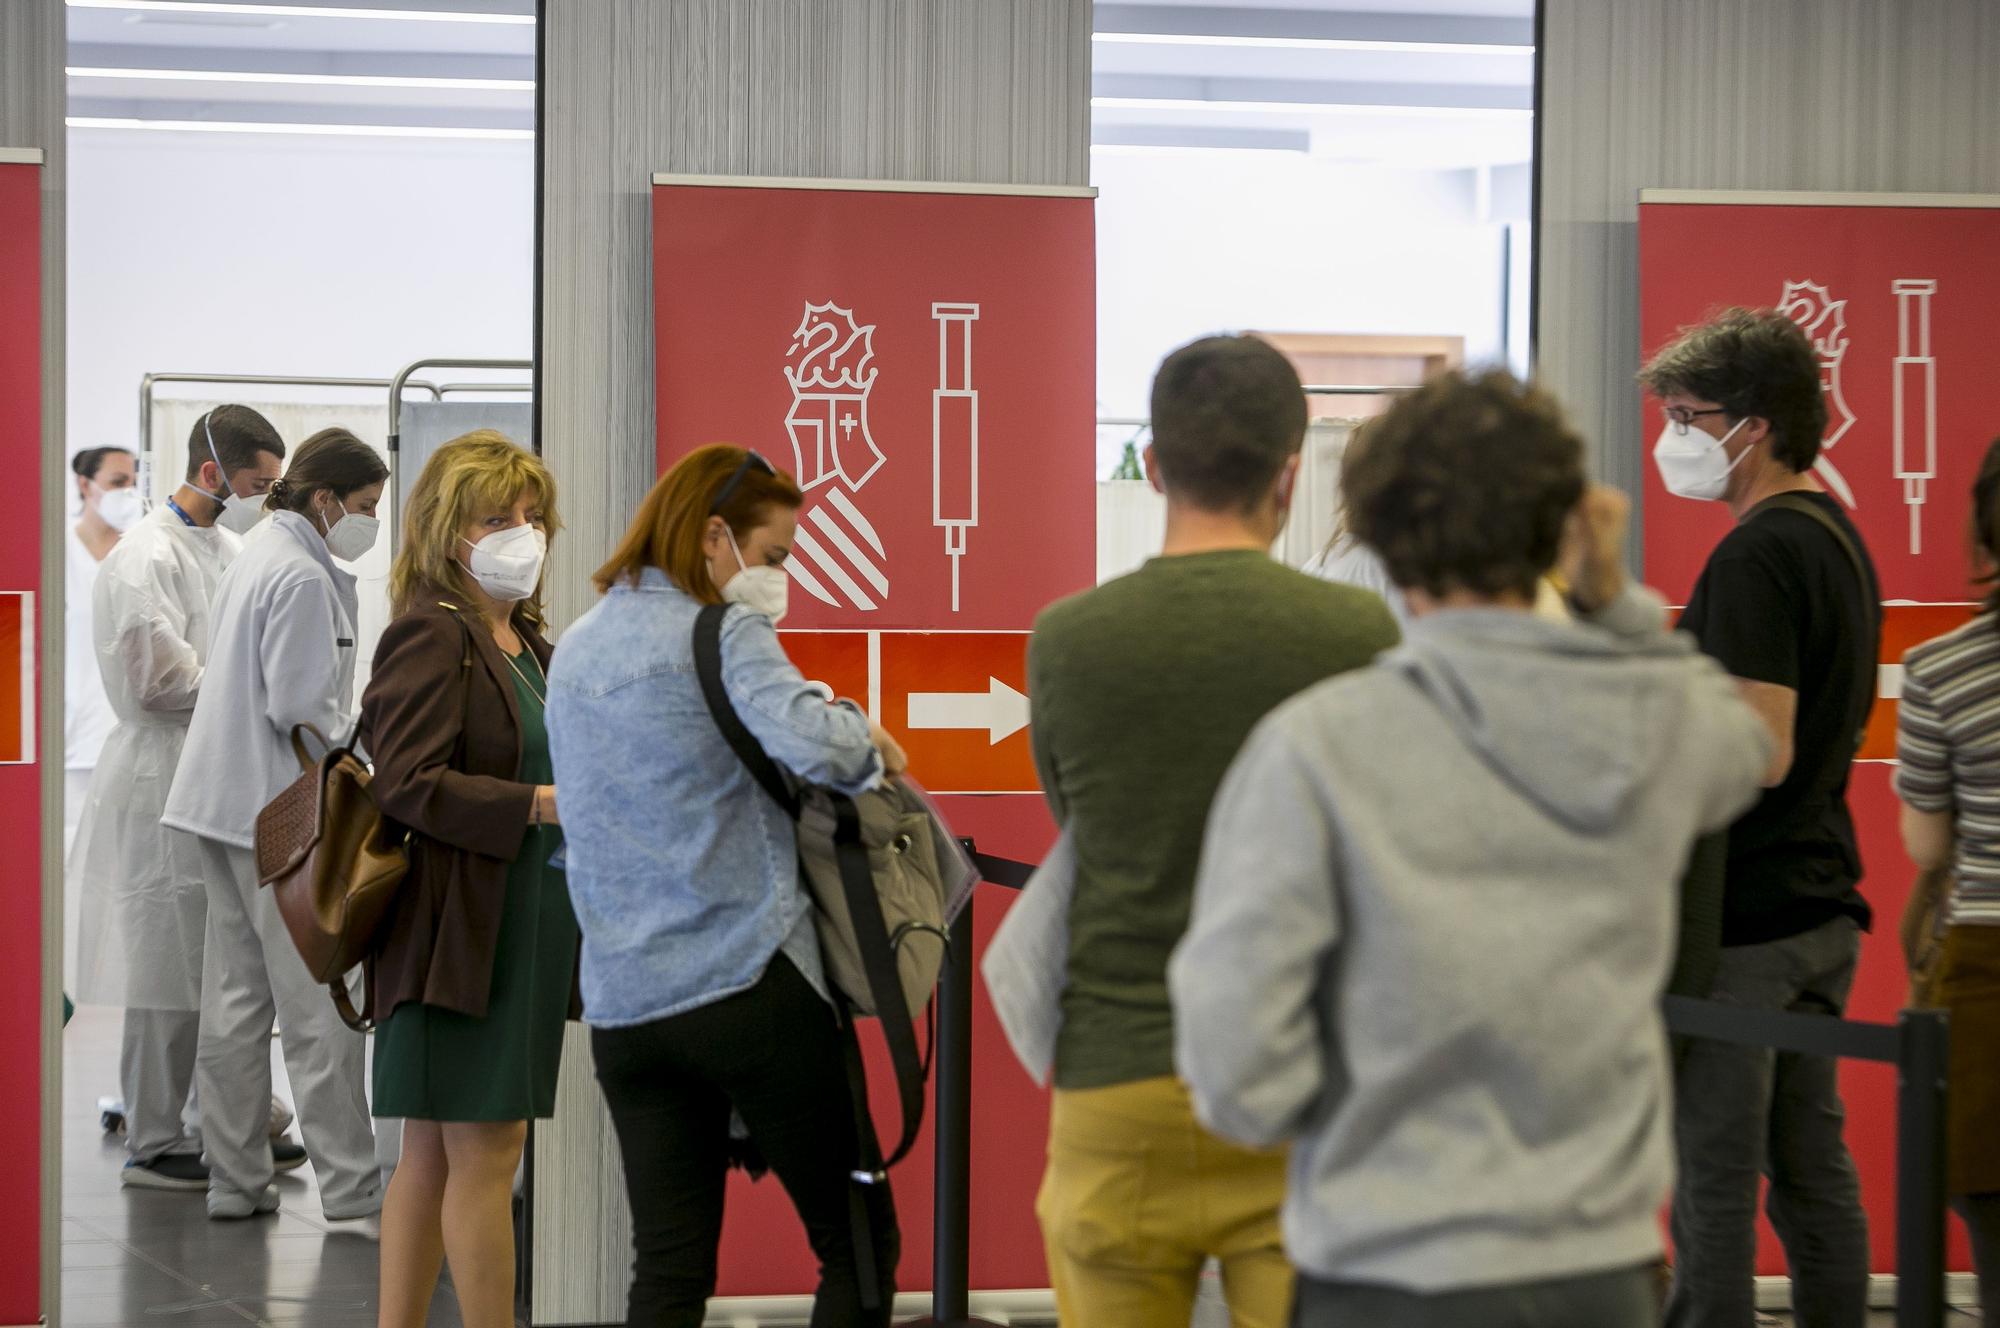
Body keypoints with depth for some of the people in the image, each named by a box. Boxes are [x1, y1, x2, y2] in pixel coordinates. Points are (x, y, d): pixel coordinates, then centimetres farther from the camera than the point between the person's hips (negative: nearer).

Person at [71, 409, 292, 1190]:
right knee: (168, 973, -3)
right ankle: (153, 1145, 4)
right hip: (164, 782, -9)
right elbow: (161, 680, -18)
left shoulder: (228, 549, 14)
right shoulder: (147, 558, -14)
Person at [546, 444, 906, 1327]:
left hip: (623, 1004, 7)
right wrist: (868, 739, -3)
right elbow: (815, 748, -26)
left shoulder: (574, 651, 16)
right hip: (749, 982, -7)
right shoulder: (724, 634, -8)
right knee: (859, 1241, 2)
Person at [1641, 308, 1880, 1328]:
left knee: (1714, 1186, -6)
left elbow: (1760, 753, -23)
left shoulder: (1755, 557, -17)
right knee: (1813, 1163, 14)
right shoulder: (1840, 536, 14)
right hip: (1821, 907, 10)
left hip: (1739, 918, -10)